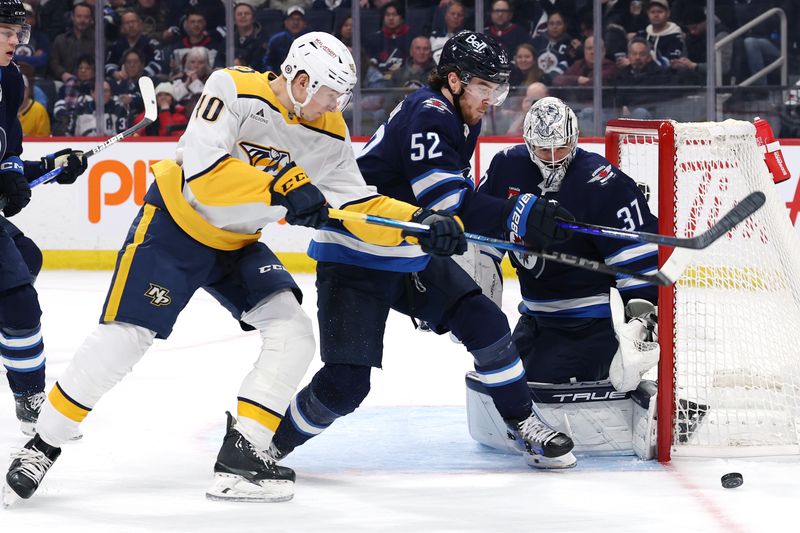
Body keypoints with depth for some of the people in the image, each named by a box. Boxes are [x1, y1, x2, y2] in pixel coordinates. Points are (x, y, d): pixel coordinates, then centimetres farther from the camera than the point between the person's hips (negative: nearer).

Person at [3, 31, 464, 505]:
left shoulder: (329, 134, -5)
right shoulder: (234, 90, -23)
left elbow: (360, 207, -1)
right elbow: (202, 170, -34)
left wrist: (422, 223, -15)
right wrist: (281, 188, -39)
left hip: (238, 246, 6)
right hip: (175, 225, -6)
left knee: (293, 332, -11)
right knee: (125, 337, -10)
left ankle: (241, 455, -9)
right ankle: (44, 445, 5)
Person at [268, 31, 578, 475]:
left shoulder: (465, 121, 6)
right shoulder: (428, 116, -24)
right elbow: (445, 204, -33)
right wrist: (520, 215, -39)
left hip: (413, 257, 9)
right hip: (355, 259, -9)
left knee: (486, 322, -3)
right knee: (346, 384, -14)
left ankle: (523, 423, 12)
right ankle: (268, 444, 6)